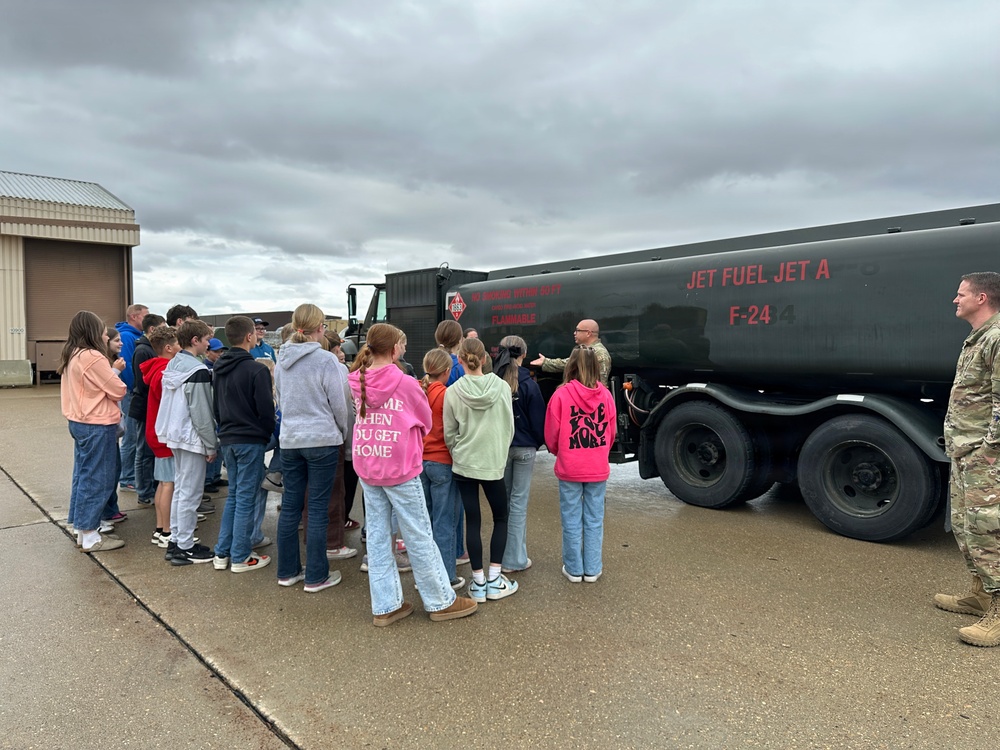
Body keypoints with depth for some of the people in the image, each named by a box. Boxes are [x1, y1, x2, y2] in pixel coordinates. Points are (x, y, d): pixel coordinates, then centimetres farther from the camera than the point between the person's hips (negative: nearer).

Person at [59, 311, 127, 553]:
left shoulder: (72, 357, 10)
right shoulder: (93, 357, -18)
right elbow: (118, 391, -13)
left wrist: (112, 370, 7)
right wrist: (115, 371, 5)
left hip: (80, 422, 10)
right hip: (97, 425, -10)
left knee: (83, 476, 16)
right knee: (96, 479, -2)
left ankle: (82, 530, 26)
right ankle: (90, 538, 6)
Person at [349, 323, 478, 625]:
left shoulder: (358, 383, -1)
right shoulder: (405, 384, -15)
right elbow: (426, 421, -1)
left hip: (366, 467, 6)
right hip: (400, 468, -5)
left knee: (377, 535, 11)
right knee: (419, 537, 5)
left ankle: (385, 606, 20)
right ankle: (441, 602, 19)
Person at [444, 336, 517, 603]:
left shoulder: (453, 392, -9)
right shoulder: (502, 387, -8)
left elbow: (449, 434, -2)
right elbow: (509, 428, 0)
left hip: (463, 464, 0)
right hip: (493, 463, 0)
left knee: (472, 521, 9)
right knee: (501, 518, 15)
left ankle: (478, 582, 14)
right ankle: (495, 580, 14)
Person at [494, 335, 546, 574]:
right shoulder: (529, 384, -13)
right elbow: (538, 419, -7)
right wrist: (538, 443, 11)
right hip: (524, 448, -3)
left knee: (503, 500, 15)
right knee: (519, 503, 3)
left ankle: (504, 553, 23)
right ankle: (516, 559, 7)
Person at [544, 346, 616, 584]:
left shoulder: (561, 394, -13)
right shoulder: (605, 395, -5)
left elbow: (551, 435, -5)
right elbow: (611, 433, 5)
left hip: (569, 468, -2)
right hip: (598, 468, 2)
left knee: (572, 520, 9)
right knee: (594, 520, 12)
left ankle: (574, 569, 19)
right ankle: (592, 569, 20)